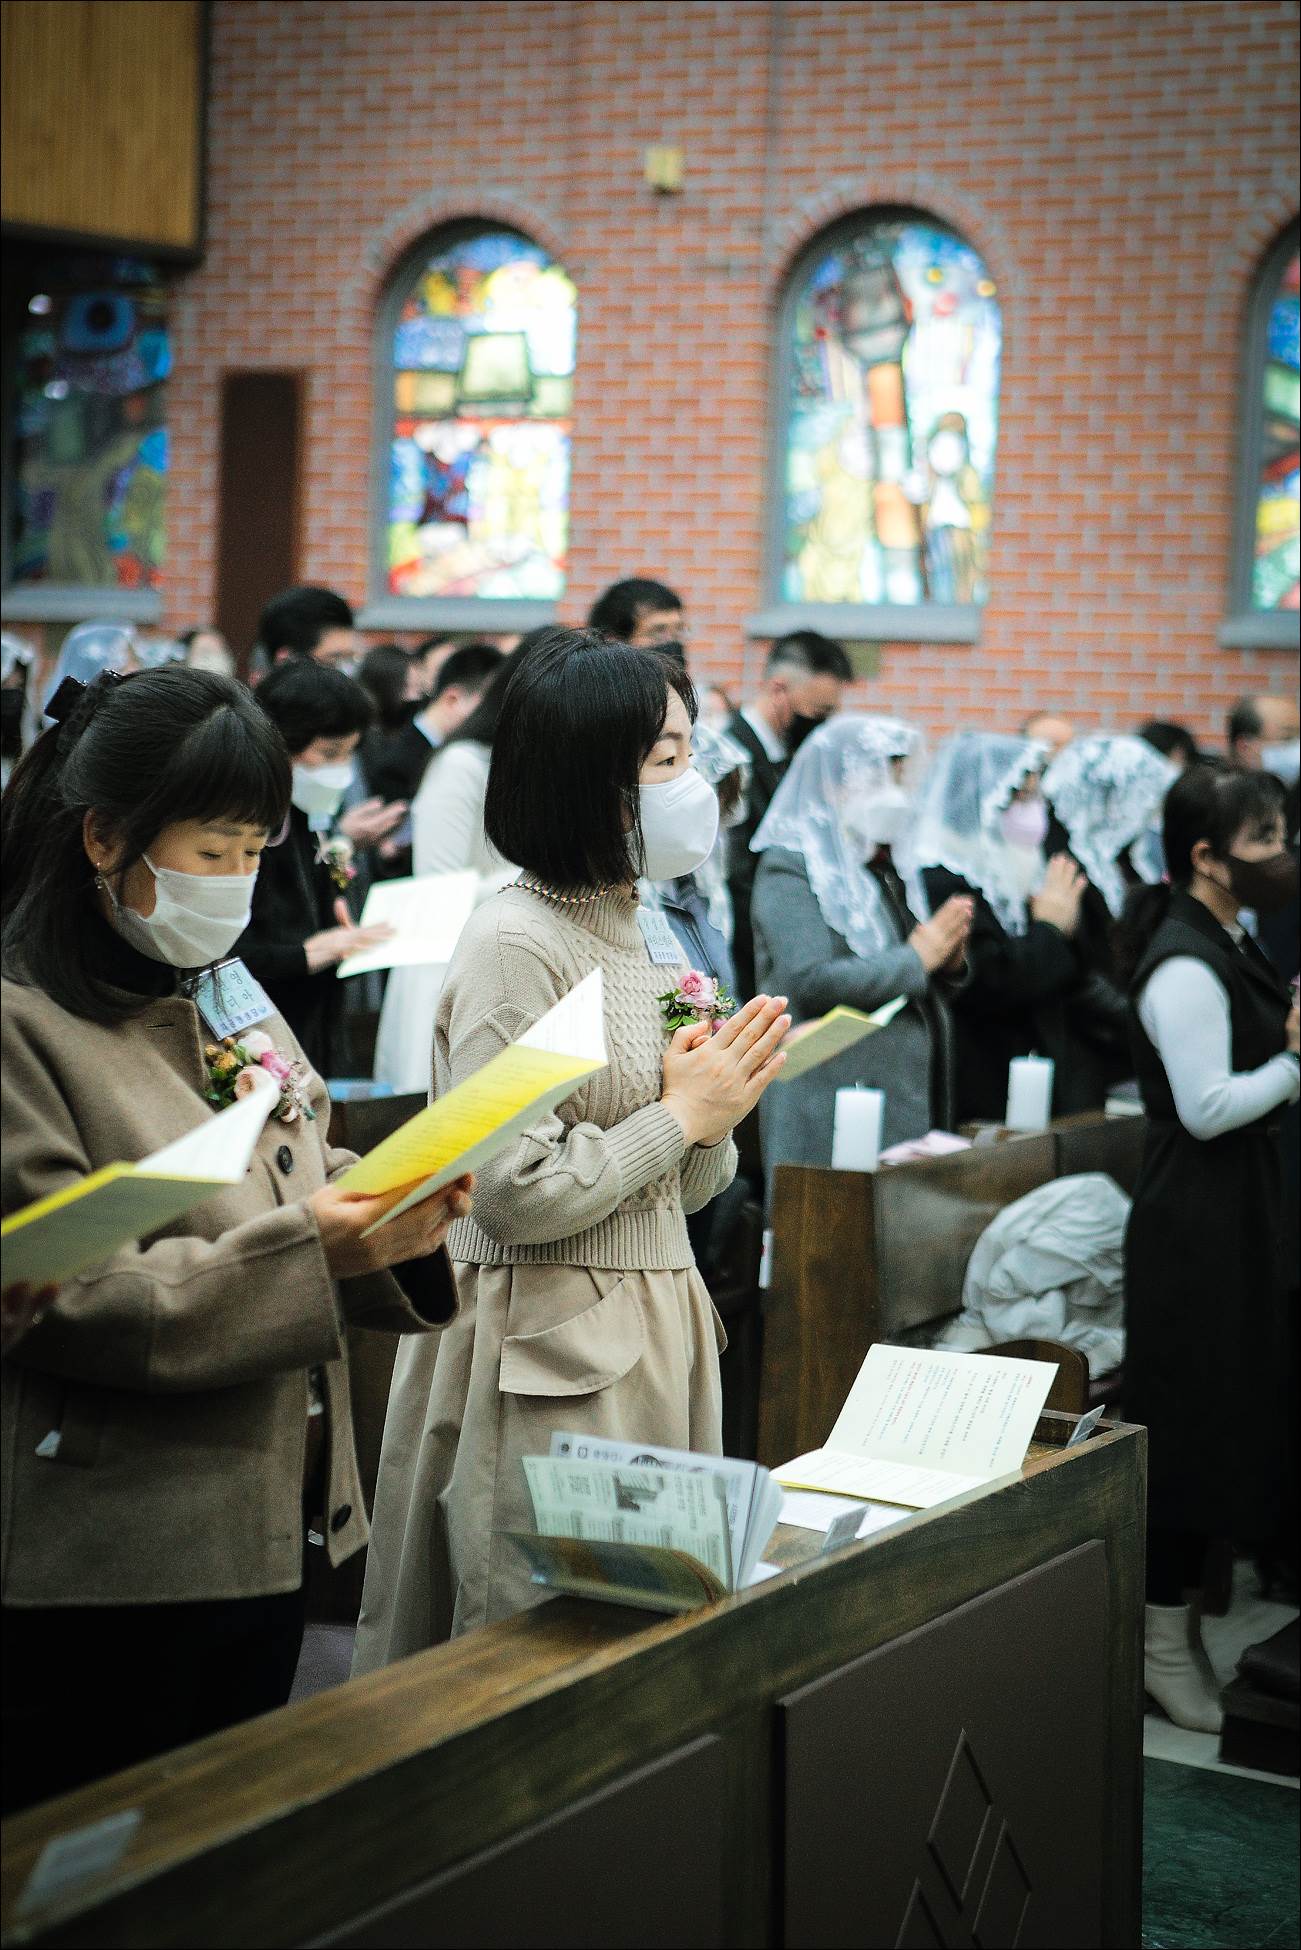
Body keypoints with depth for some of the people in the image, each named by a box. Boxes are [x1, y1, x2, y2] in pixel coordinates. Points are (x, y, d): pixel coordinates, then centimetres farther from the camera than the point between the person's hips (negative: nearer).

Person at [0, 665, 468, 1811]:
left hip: (268, 1535, 8)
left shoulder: (231, 1005, 14)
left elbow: (305, 1194, 16)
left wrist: (400, 1222, -6)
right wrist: (303, 1249, -25)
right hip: (106, 1577, -8)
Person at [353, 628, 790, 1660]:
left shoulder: (646, 938, 12)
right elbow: (518, 1193, -20)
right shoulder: (515, 943, -14)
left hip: (658, 1332, 8)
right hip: (553, 1352, -8)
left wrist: (720, 1110, -4)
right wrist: (681, 1114, -10)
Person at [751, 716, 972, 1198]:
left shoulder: (885, 867, 16)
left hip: (909, 1100, 8)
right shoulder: (788, 869, -8)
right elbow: (812, 982, -22)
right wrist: (916, 959, -15)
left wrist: (950, 959, 0)